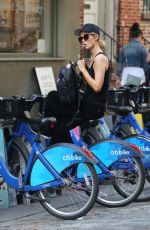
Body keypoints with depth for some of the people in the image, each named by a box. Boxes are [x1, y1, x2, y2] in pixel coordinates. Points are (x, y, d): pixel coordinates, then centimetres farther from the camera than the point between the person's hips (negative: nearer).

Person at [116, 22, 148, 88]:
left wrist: (118, 78, 15)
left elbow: (120, 64, 9)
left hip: (126, 74, 5)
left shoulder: (124, 48, 8)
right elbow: (145, 64, -3)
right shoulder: (141, 47, -5)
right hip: (138, 74, -4)